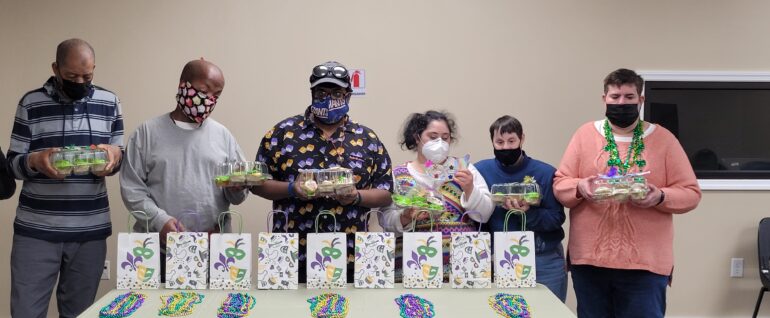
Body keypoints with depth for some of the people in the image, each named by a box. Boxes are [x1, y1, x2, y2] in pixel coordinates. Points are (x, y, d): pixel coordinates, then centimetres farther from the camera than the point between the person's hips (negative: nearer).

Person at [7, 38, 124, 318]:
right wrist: (36, 160, -20)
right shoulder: (31, 103, 1)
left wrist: (114, 154, -13)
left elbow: (120, 157, 11)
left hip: (91, 229, 2)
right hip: (35, 229, -1)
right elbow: (13, 165, 2)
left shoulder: (109, 102, 7)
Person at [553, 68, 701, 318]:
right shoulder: (585, 135, 6)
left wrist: (659, 197, -17)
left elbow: (690, 193, 3)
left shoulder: (663, 138, 4)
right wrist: (580, 188, -16)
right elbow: (560, 184, 5)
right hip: (589, 258, 1)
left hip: (645, 261, -1)